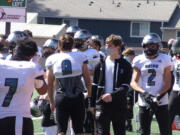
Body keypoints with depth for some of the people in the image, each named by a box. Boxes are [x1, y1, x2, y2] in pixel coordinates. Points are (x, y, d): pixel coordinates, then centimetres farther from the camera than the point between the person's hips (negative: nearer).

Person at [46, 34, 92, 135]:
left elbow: (50, 84, 6)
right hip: (78, 97, 0)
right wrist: (89, 94, 21)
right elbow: (88, 80, 3)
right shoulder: (80, 57, 1)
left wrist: (51, 101, 18)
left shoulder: (52, 59, 3)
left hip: (61, 97, 0)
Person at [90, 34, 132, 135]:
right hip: (102, 103, 2)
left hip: (119, 104, -1)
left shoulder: (125, 65, 1)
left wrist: (112, 95, -23)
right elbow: (95, 86, 13)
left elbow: (125, 88, -7)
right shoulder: (101, 64, 9)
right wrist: (92, 104, 8)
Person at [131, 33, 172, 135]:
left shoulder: (164, 59, 1)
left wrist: (158, 97, -15)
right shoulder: (139, 60, 5)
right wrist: (144, 93, -17)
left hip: (161, 101, -2)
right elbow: (134, 82, 2)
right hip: (144, 102, 2)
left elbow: (167, 83, -1)